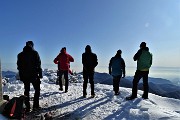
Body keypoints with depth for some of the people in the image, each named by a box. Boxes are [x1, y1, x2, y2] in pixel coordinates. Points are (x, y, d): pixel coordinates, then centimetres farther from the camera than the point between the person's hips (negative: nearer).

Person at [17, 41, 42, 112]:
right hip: (34, 75, -4)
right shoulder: (35, 53, -5)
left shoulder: (20, 54, 8)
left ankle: (27, 107, 15)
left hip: (25, 76, 4)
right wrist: (40, 74, -3)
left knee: (26, 91, 12)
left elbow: (19, 66, 9)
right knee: (37, 90, 9)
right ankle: (35, 106, 5)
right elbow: (38, 64, -9)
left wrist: (21, 76, 14)